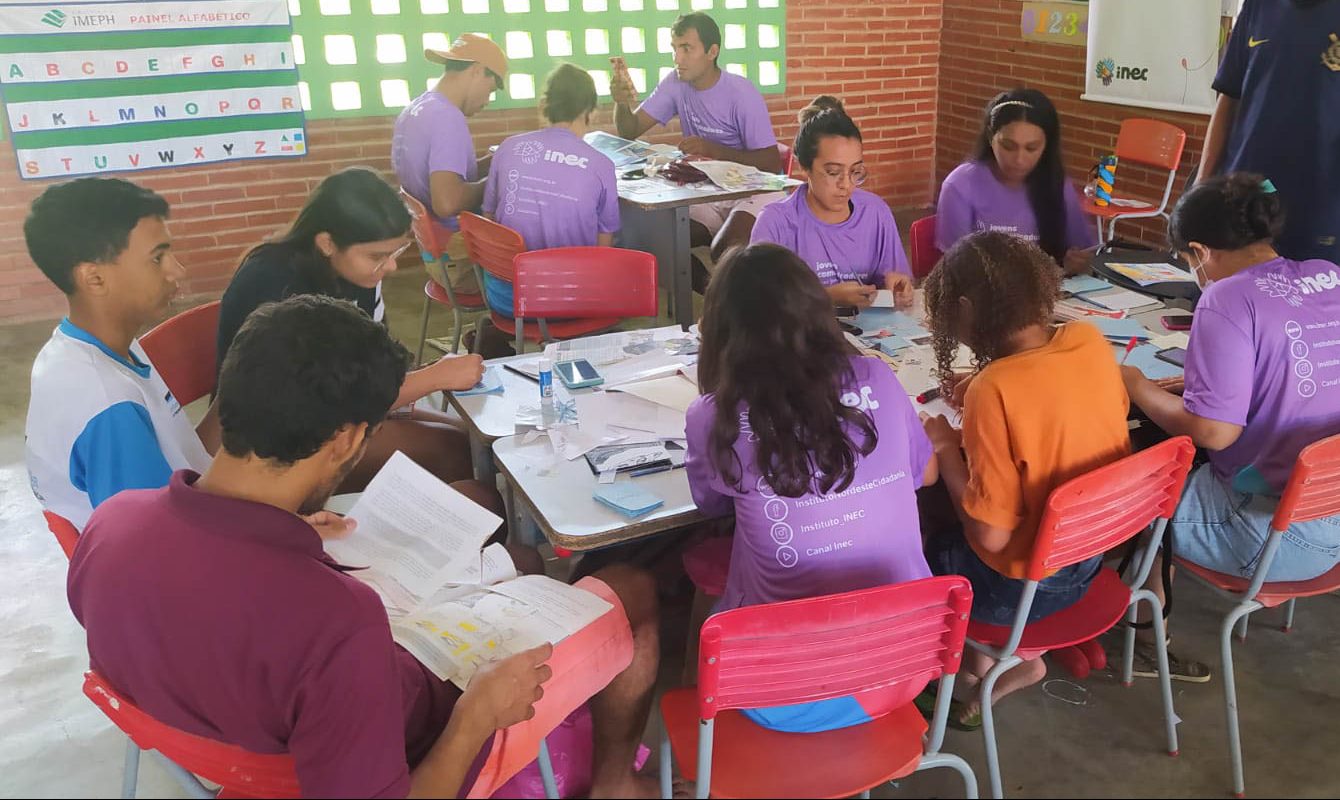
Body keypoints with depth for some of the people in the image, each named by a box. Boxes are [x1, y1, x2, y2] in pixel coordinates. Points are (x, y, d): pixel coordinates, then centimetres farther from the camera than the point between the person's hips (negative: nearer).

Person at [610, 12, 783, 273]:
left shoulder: (741, 94, -16)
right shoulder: (675, 84, 0)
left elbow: (771, 163, -18)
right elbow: (630, 132, 1)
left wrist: (714, 150, -28)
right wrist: (622, 102, -21)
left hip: (755, 191, -5)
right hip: (708, 192, 6)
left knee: (724, 251, -32)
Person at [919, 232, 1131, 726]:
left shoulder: (995, 391, -30)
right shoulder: (1091, 342, -10)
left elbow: (991, 534, -26)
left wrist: (946, 447, -15)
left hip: (1023, 585, -7)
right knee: (945, 524, 26)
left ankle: (1004, 658, 28)